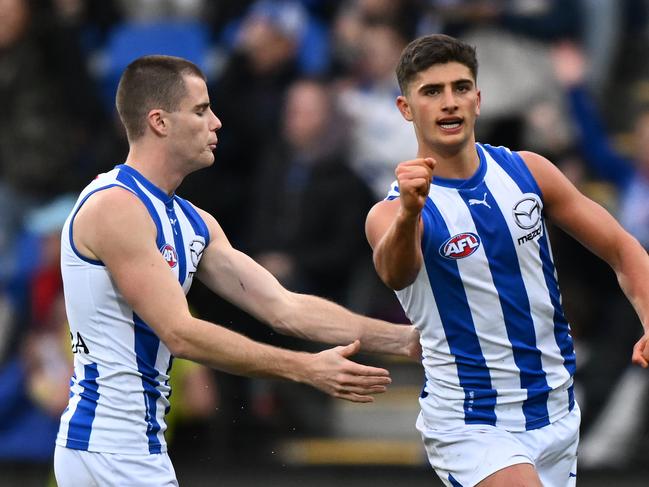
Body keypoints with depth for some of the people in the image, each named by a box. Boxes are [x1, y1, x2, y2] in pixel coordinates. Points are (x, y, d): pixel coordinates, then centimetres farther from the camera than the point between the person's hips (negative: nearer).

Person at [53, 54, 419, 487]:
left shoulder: (193, 223, 14)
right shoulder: (113, 206, -15)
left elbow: (283, 309, 10)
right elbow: (180, 333, -21)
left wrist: (404, 339, 1)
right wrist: (306, 369, -23)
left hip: (141, 446, 10)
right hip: (109, 448, -10)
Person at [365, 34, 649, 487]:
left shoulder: (528, 171, 2)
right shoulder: (393, 212, -12)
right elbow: (395, 272, -35)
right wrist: (407, 214, -57)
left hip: (556, 412, 5)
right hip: (470, 427, -5)